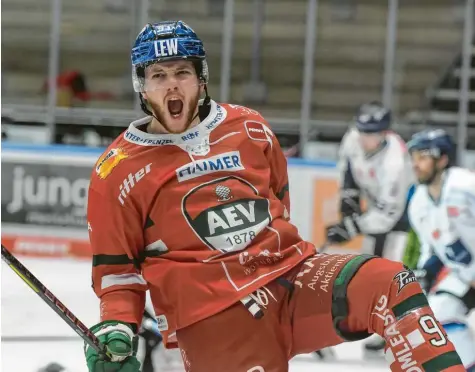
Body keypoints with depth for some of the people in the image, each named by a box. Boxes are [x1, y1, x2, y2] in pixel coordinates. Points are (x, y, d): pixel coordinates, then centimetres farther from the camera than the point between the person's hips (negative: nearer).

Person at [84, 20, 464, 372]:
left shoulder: (249, 128, 10)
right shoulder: (118, 171, 0)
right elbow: (117, 268, 5)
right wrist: (116, 328, -8)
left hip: (288, 275, 4)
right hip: (210, 313, -4)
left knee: (388, 283, -22)